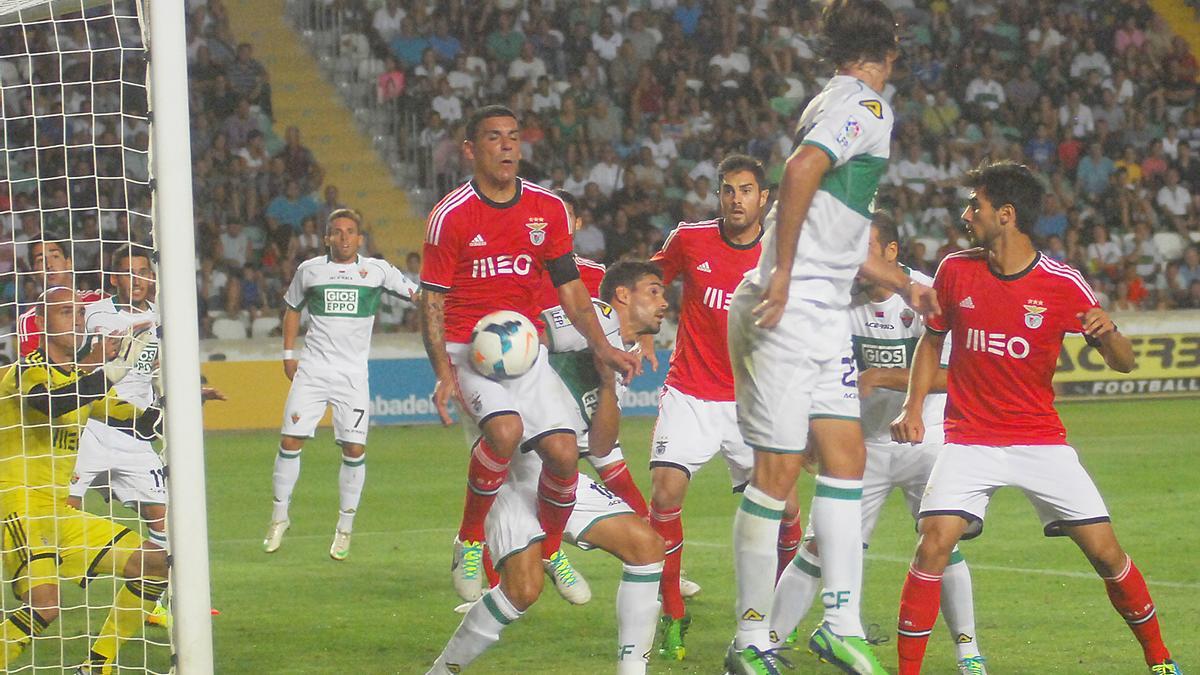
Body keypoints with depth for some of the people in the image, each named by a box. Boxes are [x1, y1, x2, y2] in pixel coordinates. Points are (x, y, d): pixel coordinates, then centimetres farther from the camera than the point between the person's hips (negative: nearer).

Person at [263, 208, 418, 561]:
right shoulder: (310, 270, 7)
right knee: (290, 440, -5)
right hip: (312, 369, 1)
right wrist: (289, 354, 15)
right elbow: (292, 310, 21)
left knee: (354, 448, -6)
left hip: (353, 373, -1)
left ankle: (345, 527, 7)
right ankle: (279, 516, 11)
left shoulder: (377, 270, 2)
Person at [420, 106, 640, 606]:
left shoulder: (547, 209, 5)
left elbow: (569, 288, 12)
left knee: (563, 451, -9)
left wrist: (602, 348, 0)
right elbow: (432, 300, -6)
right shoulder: (452, 215, -8)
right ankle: (469, 544, -12)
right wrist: (443, 373, -16)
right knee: (505, 429, -31)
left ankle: (551, 551, 18)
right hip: (468, 348, -5)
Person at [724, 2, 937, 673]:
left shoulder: (837, 105, 19)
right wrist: (783, 273, -26)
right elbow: (800, 170, -28)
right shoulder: (866, 106, -10)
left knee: (846, 459, 8)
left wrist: (903, 284, 38)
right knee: (778, 472, -6)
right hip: (788, 313, -10)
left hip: (825, 317, 10)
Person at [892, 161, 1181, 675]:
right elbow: (931, 340, 16)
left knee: (1105, 551, -5)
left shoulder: (1062, 285, -8)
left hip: (1040, 439, -1)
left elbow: (1124, 363, -5)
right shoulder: (956, 271, 0)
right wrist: (913, 407, 5)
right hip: (969, 438, 1)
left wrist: (1107, 333, -27)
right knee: (934, 543, -20)